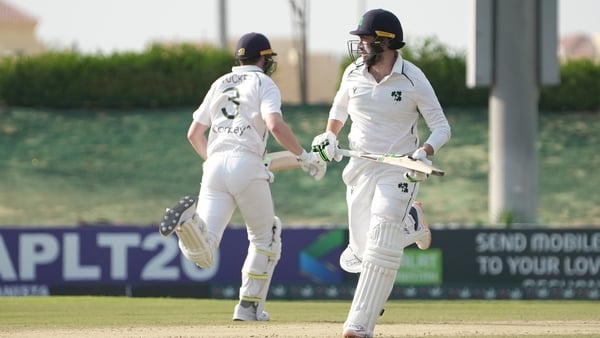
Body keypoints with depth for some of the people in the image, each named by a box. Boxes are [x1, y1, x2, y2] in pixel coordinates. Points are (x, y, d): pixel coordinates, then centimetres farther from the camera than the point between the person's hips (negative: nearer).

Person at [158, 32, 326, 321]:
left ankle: (189, 220, -42)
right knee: (265, 236, 20)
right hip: (247, 165, -4)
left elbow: (194, 134, 26)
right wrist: (304, 156, -1)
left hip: (214, 167, 4)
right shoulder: (263, 83, 8)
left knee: (202, 254, -9)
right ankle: (249, 305, 13)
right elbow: (275, 126, -11)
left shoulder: (220, 84, 25)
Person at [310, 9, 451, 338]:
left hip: (399, 170, -5)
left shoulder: (413, 79, -12)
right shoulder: (353, 73, 0)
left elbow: (441, 127, -7)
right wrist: (329, 135, 2)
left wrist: (423, 153, -26)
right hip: (360, 168, 5)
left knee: (381, 245, -20)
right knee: (362, 250, 5)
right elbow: (339, 107, 21)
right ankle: (411, 222, 36)